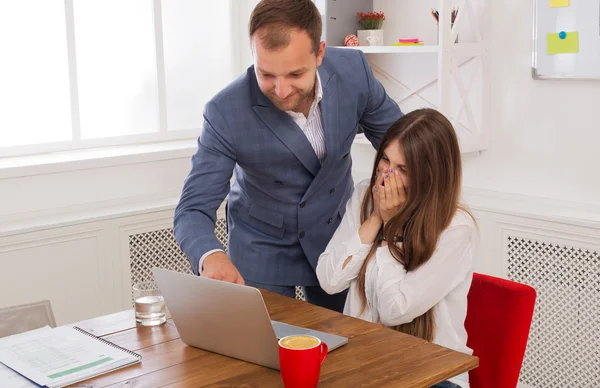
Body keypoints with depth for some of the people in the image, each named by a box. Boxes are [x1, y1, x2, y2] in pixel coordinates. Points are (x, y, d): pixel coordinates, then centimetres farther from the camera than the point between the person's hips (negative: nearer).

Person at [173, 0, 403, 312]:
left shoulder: (353, 69, -21)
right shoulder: (226, 113, -29)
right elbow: (193, 210, -26)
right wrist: (211, 256, -47)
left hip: (336, 233, 3)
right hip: (263, 248, -3)